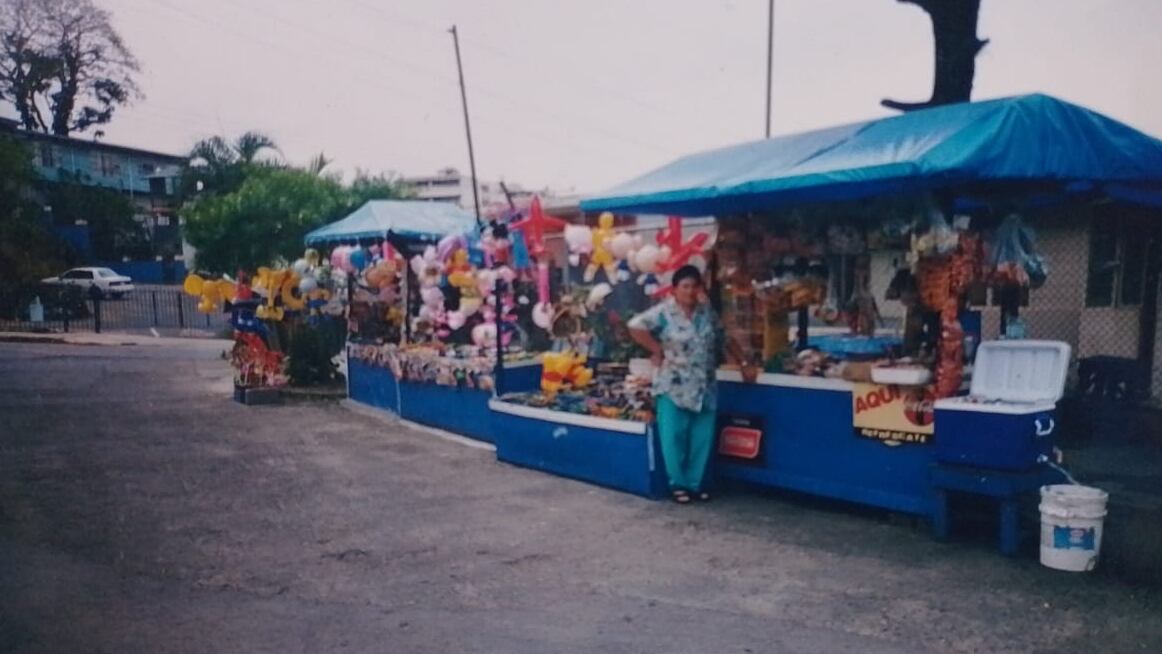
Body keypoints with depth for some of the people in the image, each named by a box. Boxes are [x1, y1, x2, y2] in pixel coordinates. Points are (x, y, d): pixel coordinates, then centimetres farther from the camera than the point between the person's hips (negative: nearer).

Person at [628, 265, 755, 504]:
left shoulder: (707, 312, 8)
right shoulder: (663, 312, -9)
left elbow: (727, 339, 17)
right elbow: (635, 326, -17)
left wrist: (743, 364, 14)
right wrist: (657, 349, -15)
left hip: (705, 387, 5)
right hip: (674, 387, -5)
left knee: (702, 438, 8)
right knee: (674, 437, 0)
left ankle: (696, 483, 21)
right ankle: (678, 484, 14)